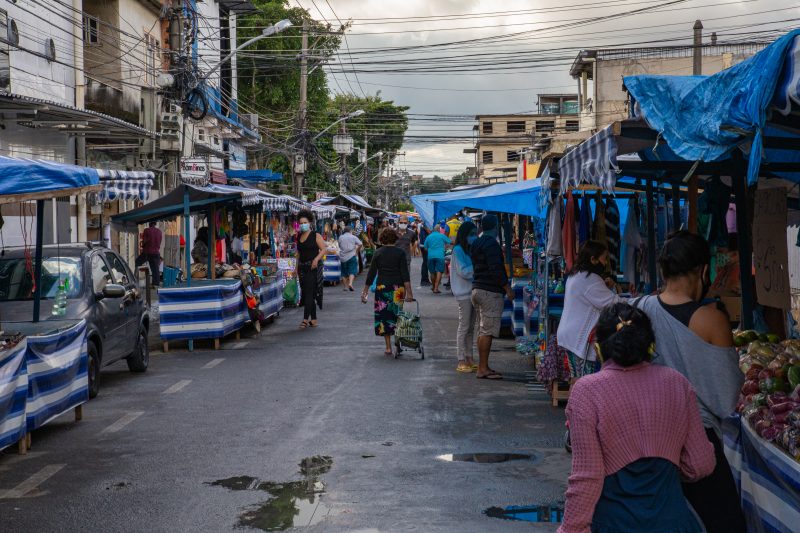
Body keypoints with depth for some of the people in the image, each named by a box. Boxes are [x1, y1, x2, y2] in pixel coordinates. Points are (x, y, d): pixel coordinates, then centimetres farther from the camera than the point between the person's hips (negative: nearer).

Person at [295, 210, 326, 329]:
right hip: (302, 267, 7)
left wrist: (316, 259, -24)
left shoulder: (316, 236, -4)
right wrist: (297, 268, 17)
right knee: (304, 293, 7)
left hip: (313, 267, -7)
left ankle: (305, 319, -17)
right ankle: (313, 320, 13)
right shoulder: (299, 236, 14)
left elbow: (323, 250, -8)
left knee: (309, 293, -13)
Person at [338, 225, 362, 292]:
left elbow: (339, 246, 12)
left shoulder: (340, 237, 7)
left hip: (343, 257, 2)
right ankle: (350, 283, -22)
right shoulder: (353, 237, 1)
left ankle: (346, 286, 11)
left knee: (344, 272, 10)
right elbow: (360, 244, -7)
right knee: (352, 271, -2)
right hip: (351, 256, -2)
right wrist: (357, 251, 7)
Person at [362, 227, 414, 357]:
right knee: (396, 316, 10)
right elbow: (405, 274, -8)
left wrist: (365, 291, 8)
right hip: (398, 288, 0)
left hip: (382, 287, 0)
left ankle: (388, 348, 2)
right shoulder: (400, 253, -2)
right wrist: (409, 292, -10)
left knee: (384, 317, 5)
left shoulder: (378, 253, 1)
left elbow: (371, 273, 2)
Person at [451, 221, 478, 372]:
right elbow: (464, 271, -14)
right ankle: (461, 361, -4)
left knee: (471, 327, 9)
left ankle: (469, 358, 14)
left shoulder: (470, 250, 16)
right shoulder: (458, 250, -9)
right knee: (464, 326, -7)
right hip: (463, 293, -8)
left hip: (473, 290, 8)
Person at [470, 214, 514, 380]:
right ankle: (483, 369, -8)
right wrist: (508, 289, -15)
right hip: (490, 291, -10)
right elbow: (496, 270, -20)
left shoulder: (476, 244, 15)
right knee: (487, 331, -8)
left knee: (482, 330, 12)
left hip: (477, 290, 10)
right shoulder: (491, 244, -14)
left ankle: (483, 367, 16)